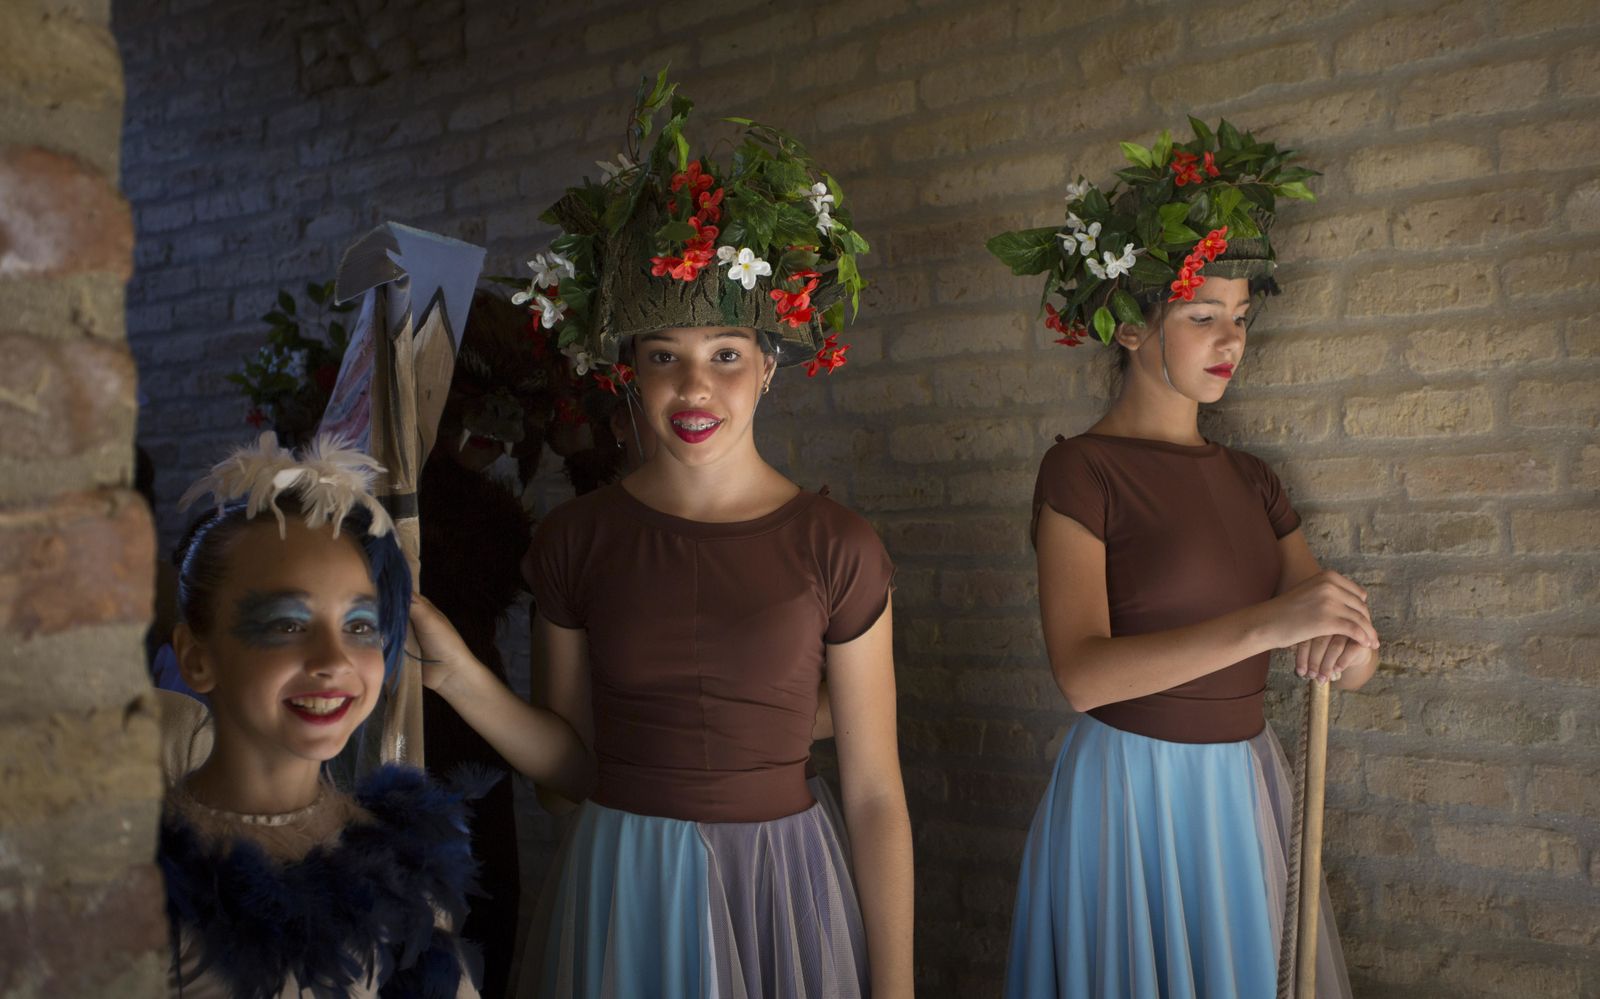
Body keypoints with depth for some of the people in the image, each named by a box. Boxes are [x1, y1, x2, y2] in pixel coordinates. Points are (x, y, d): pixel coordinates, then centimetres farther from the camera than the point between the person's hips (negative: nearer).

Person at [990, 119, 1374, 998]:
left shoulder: (1249, 480, 9)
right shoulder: (1081, 471, -9)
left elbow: (1355, 664, 5)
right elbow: (1082, 673, -22)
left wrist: (1347, 645, -19)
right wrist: (1264, 623, -30)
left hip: (1246, 788, 6)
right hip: (1132, 790, -6)